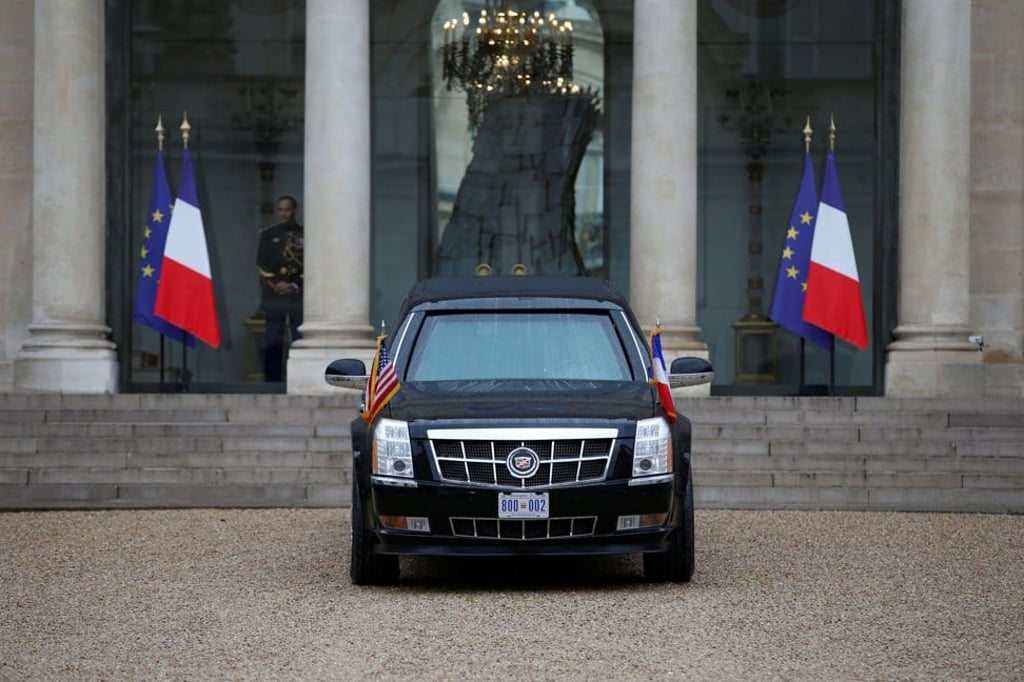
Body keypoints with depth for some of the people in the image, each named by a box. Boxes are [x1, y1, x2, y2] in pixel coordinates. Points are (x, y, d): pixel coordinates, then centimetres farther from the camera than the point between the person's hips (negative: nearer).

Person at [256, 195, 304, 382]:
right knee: (272, 344, -1)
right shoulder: (268, 234, 11)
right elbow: (261, 265, 6)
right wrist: (276, 285, -8)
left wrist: (295, 286, -9)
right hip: (274, 296, 1)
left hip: (299, 295, -1)